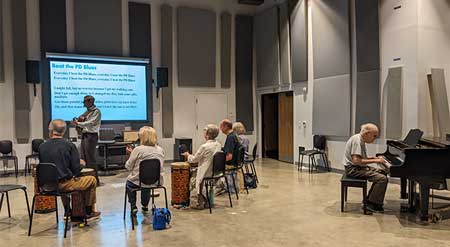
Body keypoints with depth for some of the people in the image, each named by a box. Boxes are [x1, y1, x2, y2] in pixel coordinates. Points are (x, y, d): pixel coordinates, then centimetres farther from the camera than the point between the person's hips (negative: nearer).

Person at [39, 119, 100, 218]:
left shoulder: (42, 147, -5)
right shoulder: (69, 146, -15)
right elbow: (76, 170, -14)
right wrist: (80, 163, 9)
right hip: (65, 185, -5)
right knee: (92, 180, 16)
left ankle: (67, 211, 45)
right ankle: (89, 211, 26)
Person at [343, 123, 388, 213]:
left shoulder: (361, 140, 13)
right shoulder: (357, 140, -20)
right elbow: (356, 160, -29)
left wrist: (373, 158, 6)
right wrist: (374, 161, -23)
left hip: (358, 167, 11)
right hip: (353, 169, -11)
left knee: (382, 173, 17)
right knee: (382, 179, -19)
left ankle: (369, 199, 18)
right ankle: (372, 204, -9)